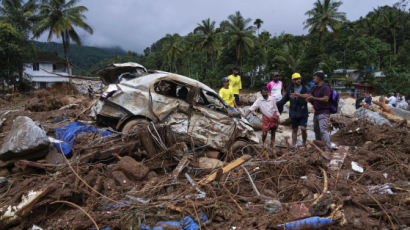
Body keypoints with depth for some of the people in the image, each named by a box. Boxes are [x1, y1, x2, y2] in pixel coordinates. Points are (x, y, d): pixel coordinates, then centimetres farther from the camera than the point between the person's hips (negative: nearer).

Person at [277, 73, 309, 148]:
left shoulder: (305, 89, -4)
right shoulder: (290, 89, 1)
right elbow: (285, 99, 10)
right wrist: (277, 104, 3)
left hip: (303, 113, -2)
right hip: (293, 113, 2)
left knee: (303, 129, -10)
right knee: (294, 130, 9)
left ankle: (304, 144, 13)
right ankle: (293, 146, 18)